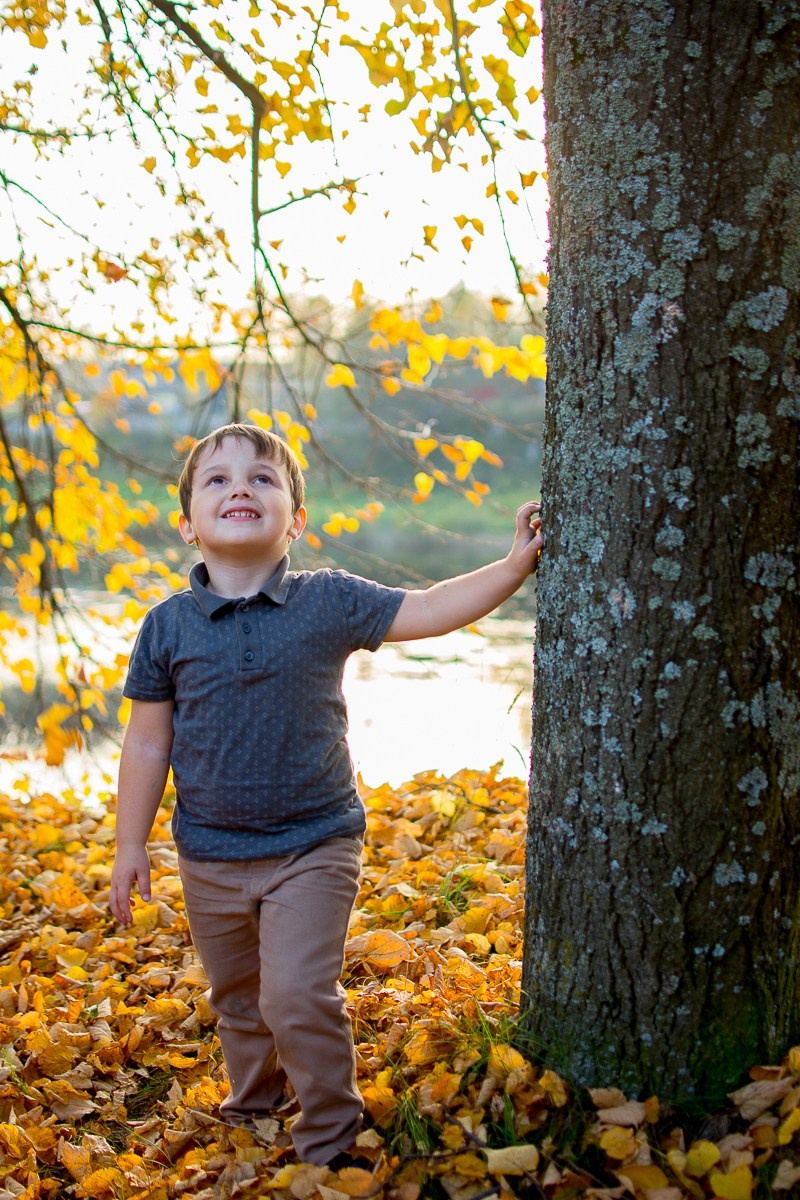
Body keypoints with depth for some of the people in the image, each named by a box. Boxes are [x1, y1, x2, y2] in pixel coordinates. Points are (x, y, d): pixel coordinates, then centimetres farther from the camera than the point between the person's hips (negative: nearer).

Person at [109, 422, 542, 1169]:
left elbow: (427, 611, -6)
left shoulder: (328, 603, -7)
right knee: (236, 1001, 18)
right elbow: (148, 742, 1)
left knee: (299, 996, -11)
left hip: (313, 844, -2)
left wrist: (516, 563, -15)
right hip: (210, 856, 2)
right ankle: (250, 1116, 43)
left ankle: (328, 1142, 10)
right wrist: (130, 846, 3)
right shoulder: (168, 626, -5)